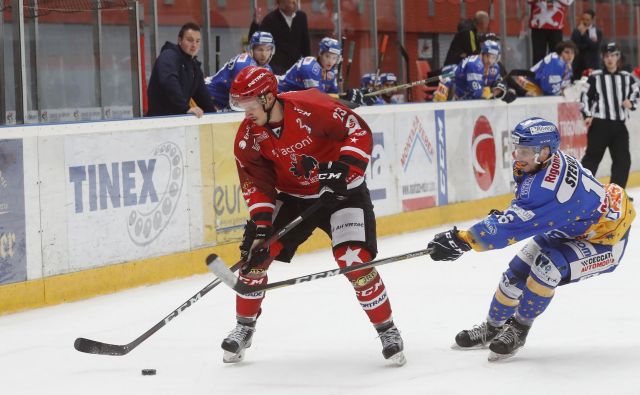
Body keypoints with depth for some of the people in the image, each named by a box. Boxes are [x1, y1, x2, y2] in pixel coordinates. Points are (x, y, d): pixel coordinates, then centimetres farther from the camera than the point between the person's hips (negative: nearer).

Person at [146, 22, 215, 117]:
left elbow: (202, 94, 25)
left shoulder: (194, 66, 18)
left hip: (179, 118, 9)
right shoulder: (168, 56, -11)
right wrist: (186, 108, -34)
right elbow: (169, 83, -28)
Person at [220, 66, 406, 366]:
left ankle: (387, 330, -2)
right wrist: (260, 225, -16)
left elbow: (359, 131, -22)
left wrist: (345, 168, -32)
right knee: (256, 254, -4)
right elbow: (256, 183, -6)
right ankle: (244, 327, 17)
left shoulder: (310, 107, -28)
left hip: (342, 192, -5)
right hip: (292, 196, 5)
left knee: (353, 260, -20)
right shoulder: (248, 137, -11)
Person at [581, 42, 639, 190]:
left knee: (623, 159, 2)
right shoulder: (595, 77, 0)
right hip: (599, 124, -4)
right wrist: (587, 115, -9)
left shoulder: (627, 77, 9)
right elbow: (585, 96, 1)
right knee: (593, 156, -5)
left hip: (619, 125, 4)